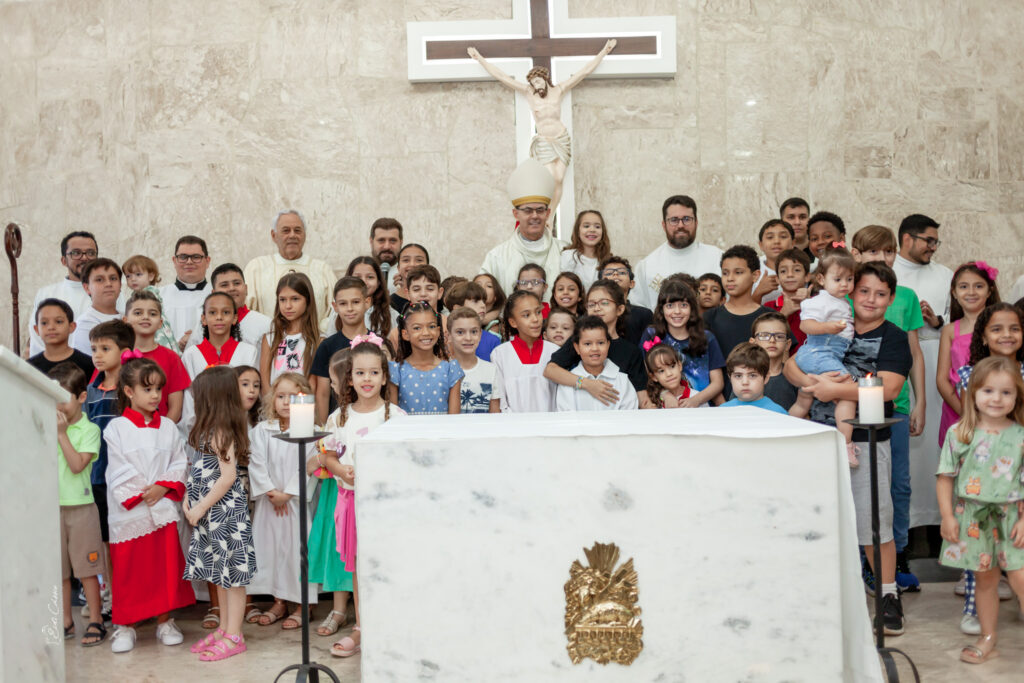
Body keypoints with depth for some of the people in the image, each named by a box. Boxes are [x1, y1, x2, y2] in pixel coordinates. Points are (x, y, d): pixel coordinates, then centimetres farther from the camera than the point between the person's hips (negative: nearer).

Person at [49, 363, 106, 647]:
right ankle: (66, 623, 24)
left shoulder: (89, 430, -6)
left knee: (87, 569, 1)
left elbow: (77, 464, -17)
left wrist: (62, 434, -16)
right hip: (52, 507, 5)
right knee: (59, 570, 12)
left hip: (80, 507, -5)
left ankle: (95, 622, 11)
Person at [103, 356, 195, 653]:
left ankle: (165, 621, 20)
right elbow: (118, 470, -6)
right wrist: (139, 495, -11)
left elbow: (179, 463, 4)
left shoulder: (168, 428, 7)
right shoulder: (116, 428, -2)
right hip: (128, 512, -3)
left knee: (167, 565, 6)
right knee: (128, 569, 3)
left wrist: (162, 487, -10)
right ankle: (125, 625, 16)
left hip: (164, 508, 3)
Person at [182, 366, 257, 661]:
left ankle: (234, 636, 6)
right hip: (210, 512, 10)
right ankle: (224, 629, 26)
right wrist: (188, 498, 6)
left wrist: (201, 507, -18)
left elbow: (228, 477, -22)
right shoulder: (210, 431, 11)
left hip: (225, 509, -10)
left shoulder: (220, 433, -17)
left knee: (231, 573, -1)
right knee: (219, 574, 16)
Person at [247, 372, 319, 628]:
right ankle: (278, 602, 23)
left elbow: (306, 467, -11)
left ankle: (301, 605, 10)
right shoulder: (261, 430, 3)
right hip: (269, 500, 4)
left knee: (298, 546, -1)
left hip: (297, 500, -3)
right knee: (269, 545, 9)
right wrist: (271, 492, -12)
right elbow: (256, 463, -2)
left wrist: (287, 493, -15)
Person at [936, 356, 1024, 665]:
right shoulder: (959, 433, -3)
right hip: (973, 518, 1)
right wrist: (948, 516, -4)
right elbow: (945, 477, 0)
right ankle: (987, 639, 28)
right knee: (985, 579, 14)